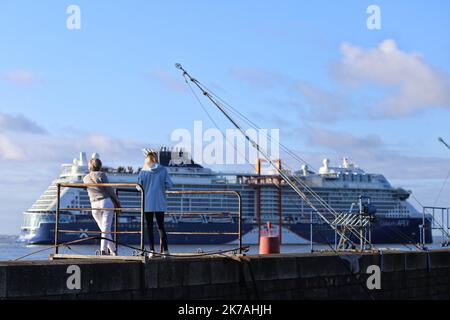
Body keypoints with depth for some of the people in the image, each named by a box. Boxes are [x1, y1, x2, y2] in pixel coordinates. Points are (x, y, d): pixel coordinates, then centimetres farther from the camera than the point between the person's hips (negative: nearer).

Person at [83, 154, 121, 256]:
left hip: (94, 206, 4)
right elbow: (109, 189, -5)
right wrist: (117, 202, 6)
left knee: (104, 229, 13)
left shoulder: (85, 179, 10)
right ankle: (103, 250, -16)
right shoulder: (101, 174, -3)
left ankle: (113, 251, 16)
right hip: (106, 202, -4)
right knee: (106, 229, -5)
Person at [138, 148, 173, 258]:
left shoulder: (143, 171, -4)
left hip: (147, 203, -1)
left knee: (150, 227, 6)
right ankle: (165, 250, 2)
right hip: (160, 203, 1)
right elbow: (169, 184, -6)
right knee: (161, 226, 10)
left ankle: (152, 251, 4)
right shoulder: (163, 170, -2)